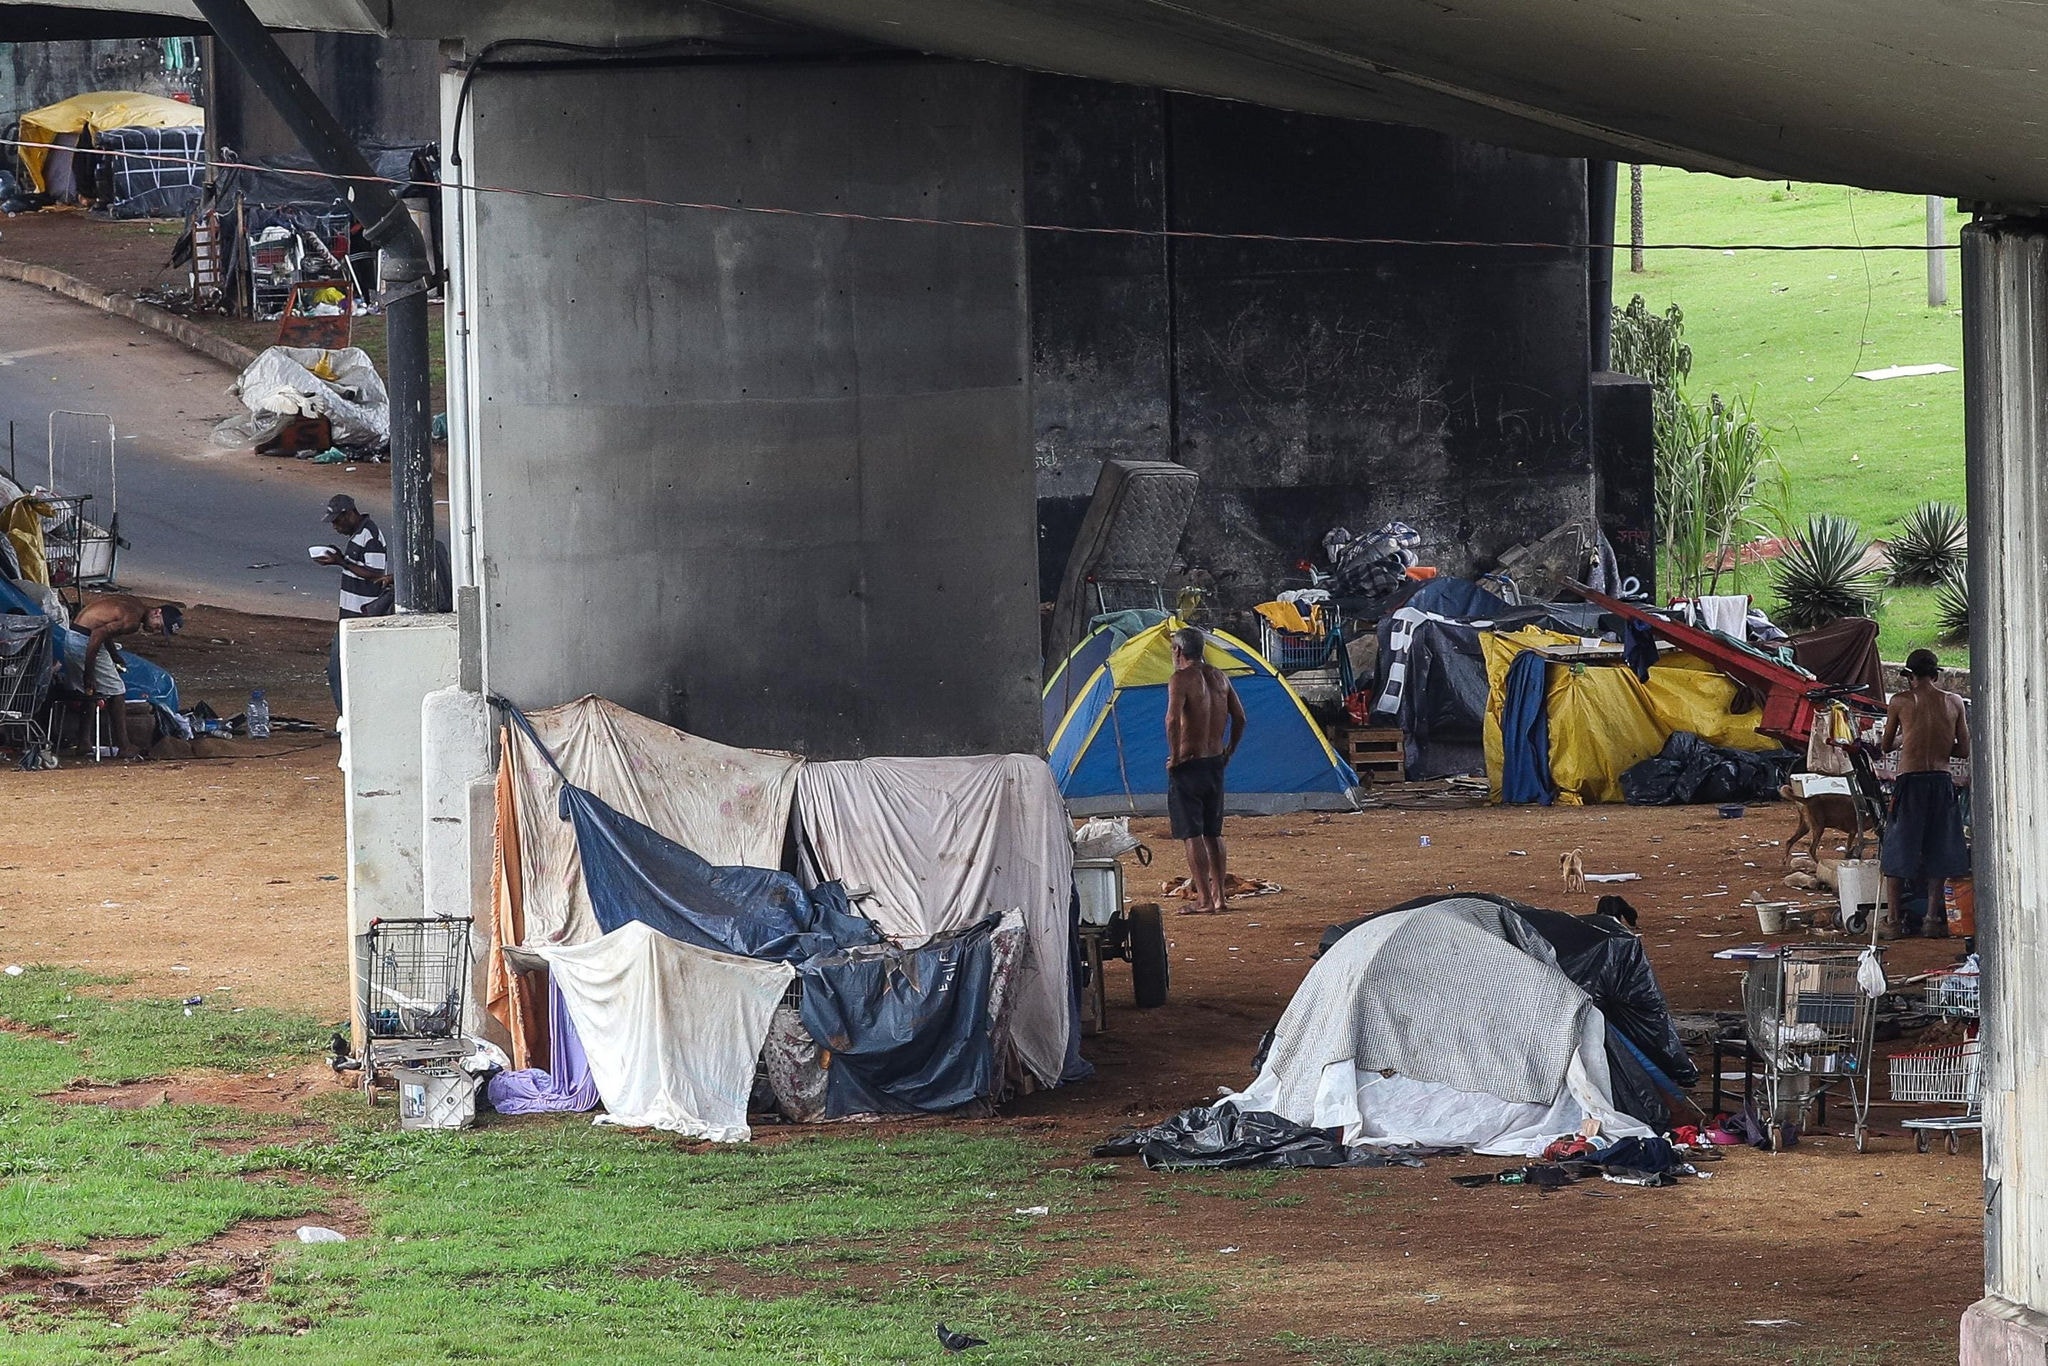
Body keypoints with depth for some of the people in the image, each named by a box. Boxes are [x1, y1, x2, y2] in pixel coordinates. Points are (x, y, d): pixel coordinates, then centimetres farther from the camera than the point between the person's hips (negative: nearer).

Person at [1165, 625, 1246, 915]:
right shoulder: (1218, 677, 10)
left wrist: (1174, 756, -16)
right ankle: (1219, 894, 20)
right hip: (1215, 764, 7)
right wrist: (1228, 752, 21)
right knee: (1213, 832, 16)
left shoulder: (1181, 679, -13)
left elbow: (1173, 719, -27)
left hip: (1189, 764, -7)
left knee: (1192, 834, -4)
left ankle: (1204, 899, -6)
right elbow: (1239, 717, 13)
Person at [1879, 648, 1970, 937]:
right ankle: (1933, 919, 9)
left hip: (1909, 782, -2)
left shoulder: (1901, 702, -3)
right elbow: (1965, 751, 5)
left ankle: (1896, 920, 6)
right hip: (1942, 783, 2)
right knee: (1937, 853, 12)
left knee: (1896, 854, 7)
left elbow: (1886, 746, 9)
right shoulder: (1954, 702, 3)